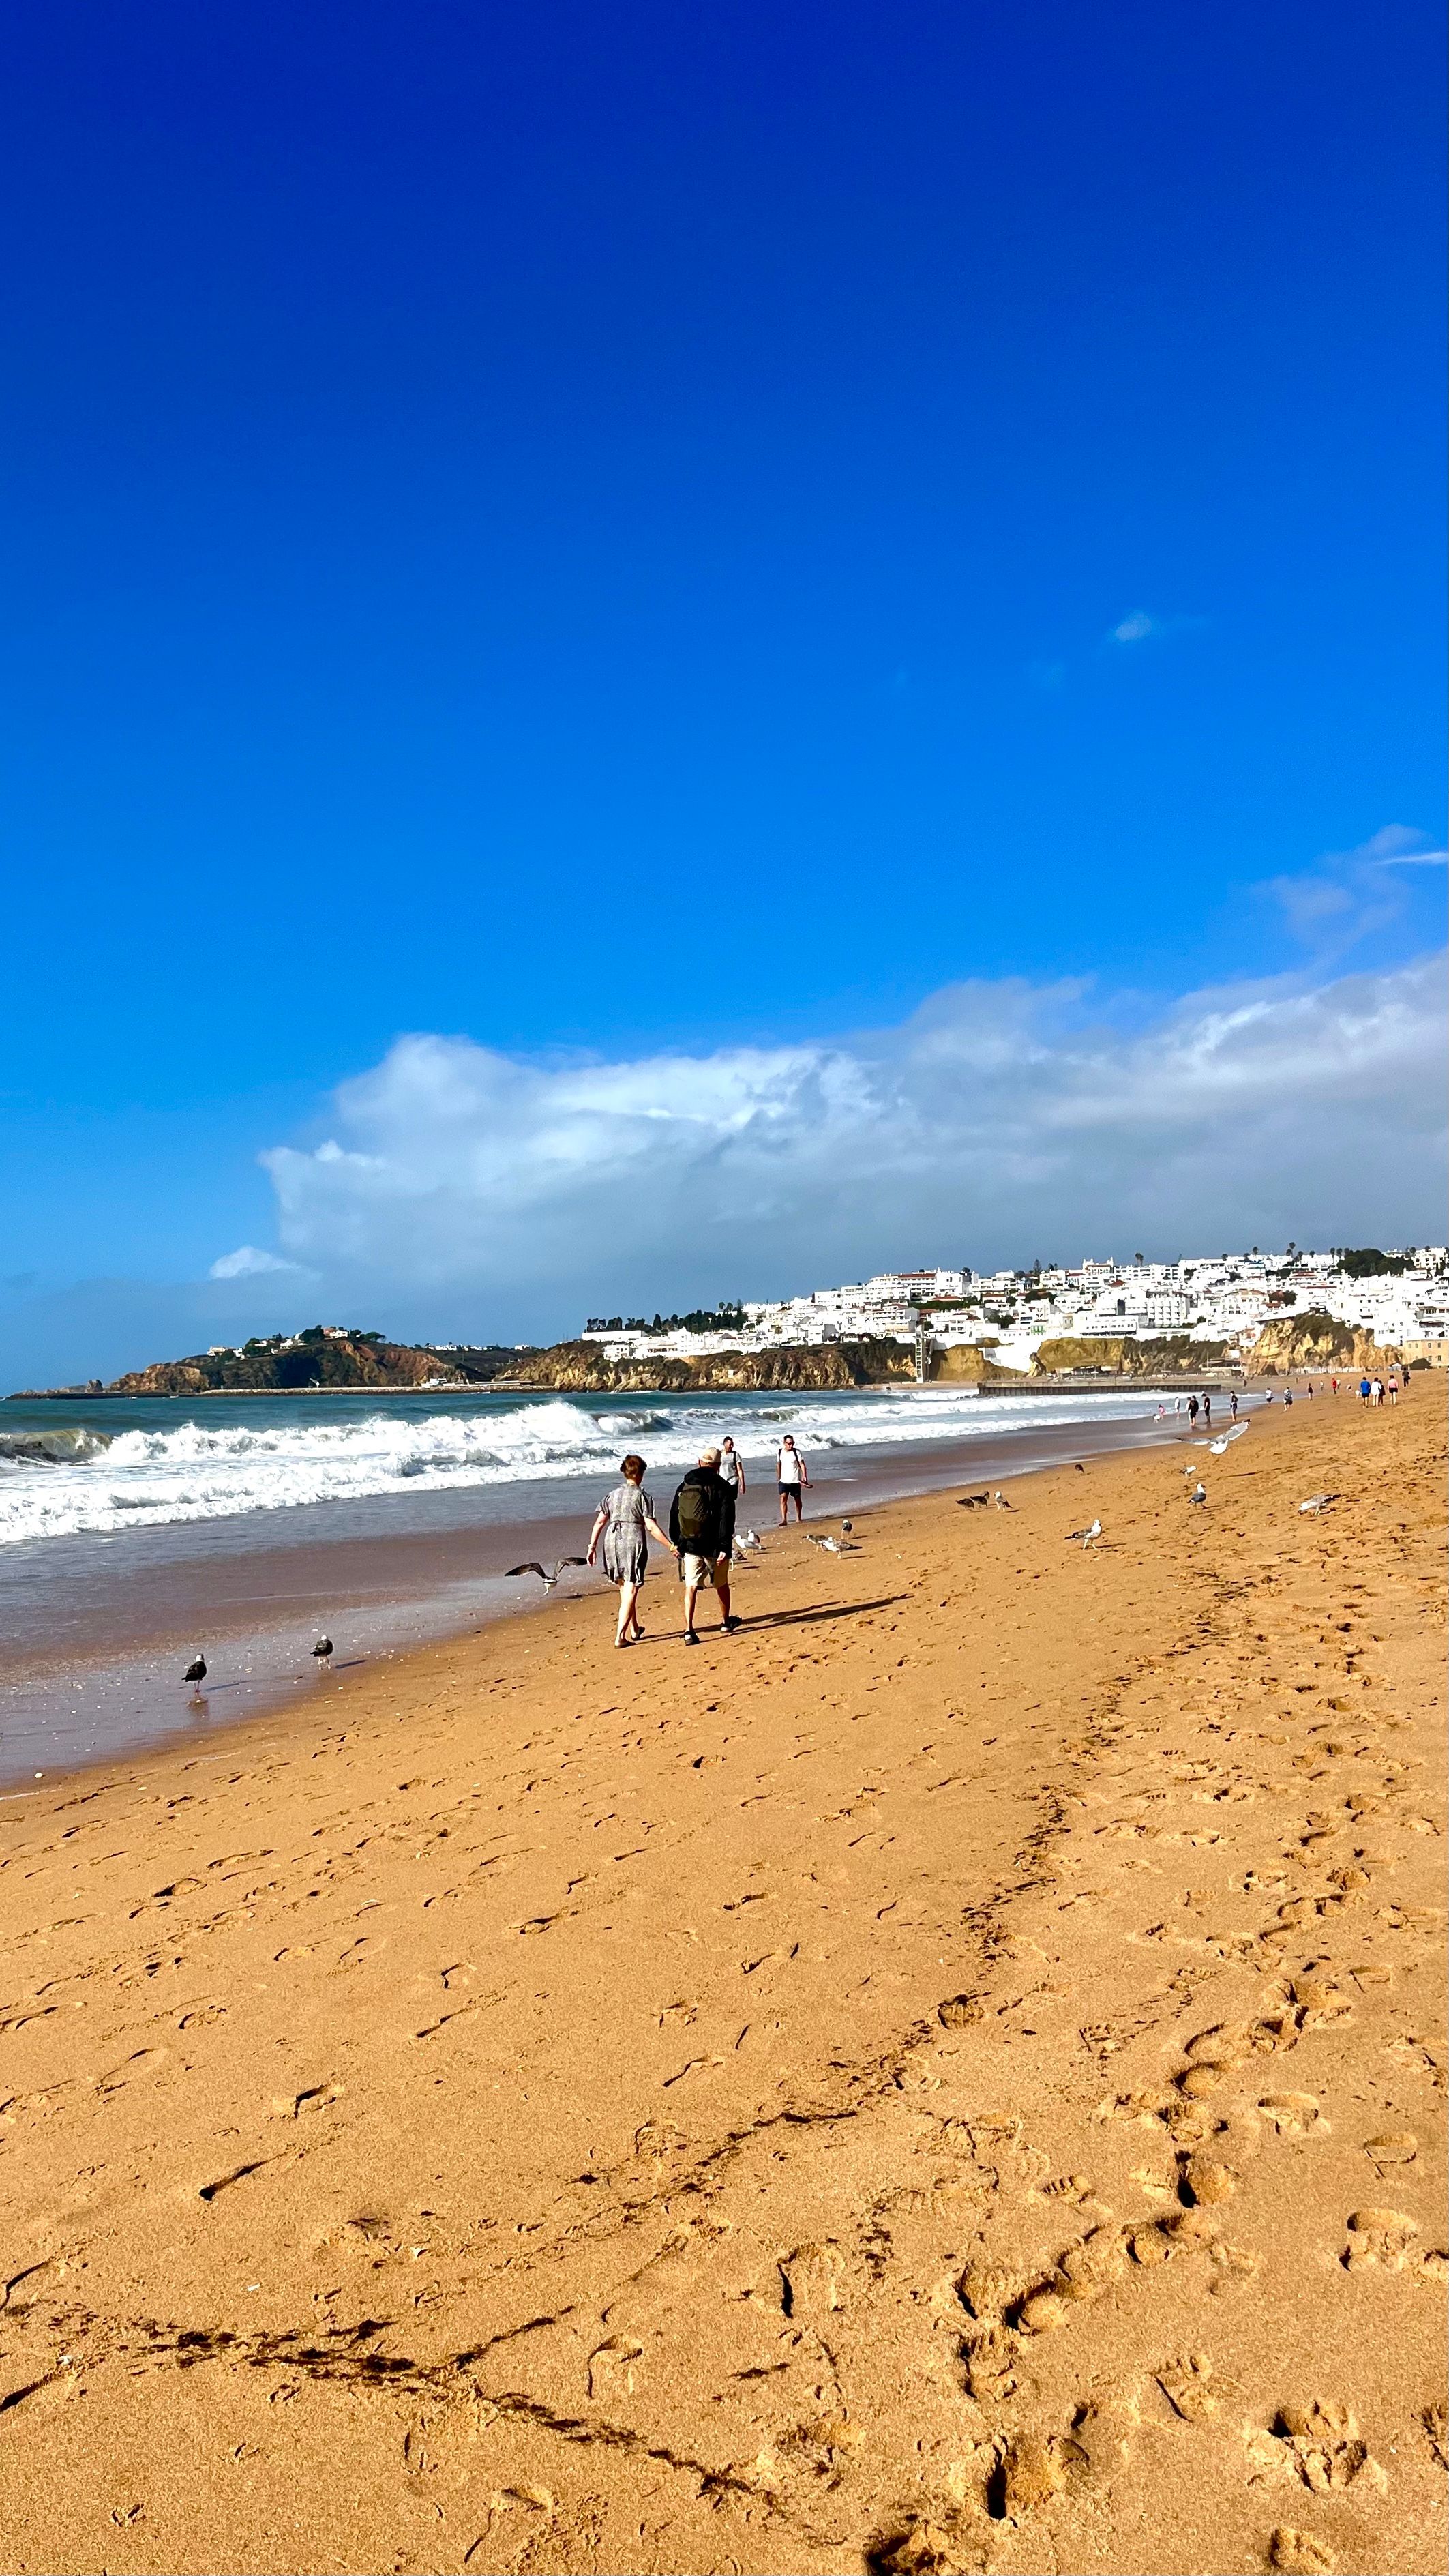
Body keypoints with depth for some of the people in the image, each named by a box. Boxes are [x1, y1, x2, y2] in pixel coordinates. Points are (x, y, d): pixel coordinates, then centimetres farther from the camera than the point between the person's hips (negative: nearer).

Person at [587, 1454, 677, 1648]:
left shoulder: (613, 1495, 9)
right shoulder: (642, 1496, -5)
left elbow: (599, 1522, 6)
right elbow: (651, 1527, -11)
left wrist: (592, 1547, 12)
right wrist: (671, 1546, -7)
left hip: (612, 1541, 5)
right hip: (634, 1542, -5)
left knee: (624, 1588, 19)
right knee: (631, 1590, -2)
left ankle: (634, 1630, 33)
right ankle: (620, 1637, -9)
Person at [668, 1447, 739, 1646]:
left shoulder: (684, 1487, 6)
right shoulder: (722, 1487, -7)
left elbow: (674, 1517, 10)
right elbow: (727, 1520, -13)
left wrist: (677, 1544, 16)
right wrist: (725, 1547, -13)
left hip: (689, 1546, 2)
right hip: (713, 1547, -2)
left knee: (691, 1588, 0)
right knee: (722, 1584, 19)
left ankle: (688, 1630, -13)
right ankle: (725, 1621, 36)